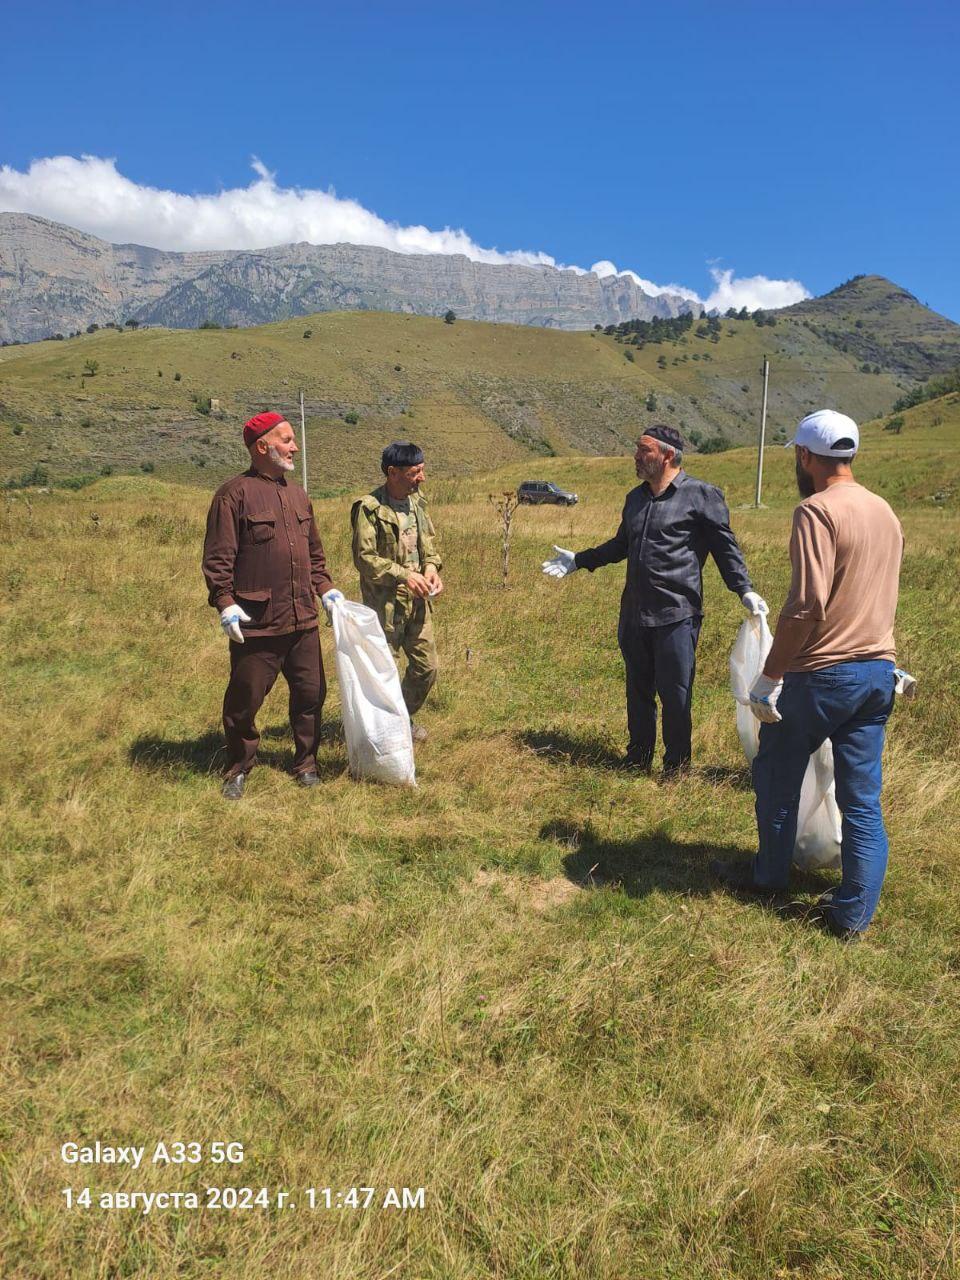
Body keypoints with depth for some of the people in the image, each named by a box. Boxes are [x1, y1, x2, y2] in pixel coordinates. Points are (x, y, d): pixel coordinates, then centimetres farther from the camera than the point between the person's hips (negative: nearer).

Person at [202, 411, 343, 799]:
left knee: (310, 695, 11)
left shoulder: (297, 493, 15)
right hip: (256, 624, -6)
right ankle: (238, 771, 25)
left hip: (303, 621, 6)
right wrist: (226, 604, -17)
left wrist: (326, 589, 13)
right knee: (244, 701, 5)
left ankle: (306, 764, 29)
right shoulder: (234, 494, -7)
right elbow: (217, 558, -10)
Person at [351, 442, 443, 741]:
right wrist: (403, 575, -24)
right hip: (385, 604, -7)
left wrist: (431, 567, -3)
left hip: (417, 602, 7)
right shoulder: (370, 508, -15)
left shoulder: (416, 501, 7)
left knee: (426, 667, 14)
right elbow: (364, 557, -18)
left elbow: (430, 542, 17)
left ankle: (406, 716, 35)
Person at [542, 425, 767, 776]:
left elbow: (725, 548, -4)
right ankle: (637, 761, 30)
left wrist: (744, 590, -15)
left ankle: (676, 770, 15)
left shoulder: (701, 495, -5)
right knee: (638, 692, 16)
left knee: (675, 696, 0)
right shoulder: (636, 497, 15)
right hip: (634, 615, 7)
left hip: (676, 615, -6)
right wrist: (578, 560, 28)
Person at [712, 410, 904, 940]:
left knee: (776, 776, 15)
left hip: (821, 674, -7)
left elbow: (806, 604, -23)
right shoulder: (885, 513, 10)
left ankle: (769, 875, 32)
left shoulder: (818, 511, -15)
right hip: (879, 671, 7)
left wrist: (770, 676, -17)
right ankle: (854, 913, 17)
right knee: (863, 798, 10)